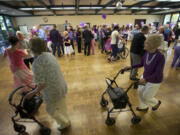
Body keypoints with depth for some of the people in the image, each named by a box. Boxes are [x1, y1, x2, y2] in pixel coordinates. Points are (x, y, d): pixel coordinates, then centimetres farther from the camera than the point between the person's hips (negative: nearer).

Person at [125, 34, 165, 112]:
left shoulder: (160, 57, -29)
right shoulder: (147, 52, -10)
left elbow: (157, 74, -28)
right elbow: (141, 64, 3)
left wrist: (145, 79, -39)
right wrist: (131, 67, -5)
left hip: (154, 81, -6)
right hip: (145, 77, 6)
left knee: (146, 96, 10)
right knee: (140, 92, 16)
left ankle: (157, 103, 45)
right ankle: (143, 107, 43)